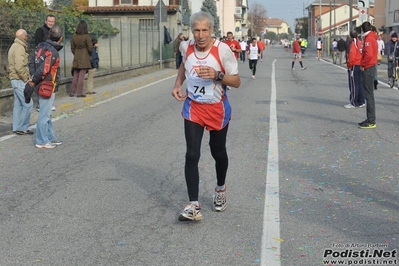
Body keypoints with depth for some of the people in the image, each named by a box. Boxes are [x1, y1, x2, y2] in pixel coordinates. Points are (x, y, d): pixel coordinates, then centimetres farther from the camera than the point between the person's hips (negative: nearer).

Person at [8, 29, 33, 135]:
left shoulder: (14, 46, 17)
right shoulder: (20, 48, -16)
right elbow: (19, 67, -24)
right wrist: (26, 78, -14)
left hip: (15, 79, 10)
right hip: (20, 80, -10)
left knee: (18, 104, 13)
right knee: (27, 104, -7)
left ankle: (17, 127, 17)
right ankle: (22, 128, -3)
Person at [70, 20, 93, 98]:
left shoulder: (74, 36, 2)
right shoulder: (87, 36, -12)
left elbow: (72, 48, 8)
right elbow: (90, 48, -9)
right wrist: (90, 55, 10)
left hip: (76, 59, 4)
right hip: (84, 58, -4)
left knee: (75, 76, 11)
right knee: (81, 76, -2)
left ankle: (72, 92, 12)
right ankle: (79, 93, -1)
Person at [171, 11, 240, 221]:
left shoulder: (222, 50, -19)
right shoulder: (187, 47, -7)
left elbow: (236, 81, -13)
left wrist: (217, 75, -30)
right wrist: (178, 84, 1)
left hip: (217, 109, -2)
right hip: (193, 108, 2)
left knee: (218, 152, 14)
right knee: (192, 155, -10)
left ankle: (220, 189, 43)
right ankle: (194, 206, -10)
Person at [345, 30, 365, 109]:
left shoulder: (353, 43, -14)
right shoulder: (360, 43, 10)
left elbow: (351, 56, -20)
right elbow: (362, 54, 14)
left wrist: (349, 65, -9)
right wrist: (361, 64, 18)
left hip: (354, 66, -8)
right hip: (360, 66, 8)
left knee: (353, 85, -4)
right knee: (360, 84, 12)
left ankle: (353, 103, -1)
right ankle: (361, 102, 17)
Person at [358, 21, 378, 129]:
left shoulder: (368, 39, -15)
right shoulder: (373, 38, 16)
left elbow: (369, 55, -25)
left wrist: (363, 65, -14)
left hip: (368, 69, -10)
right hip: (371, 68, 10)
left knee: (369, 95, -7)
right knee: (369, 95, 13)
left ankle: (371, 122, -5)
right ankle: (370, 119, 18)